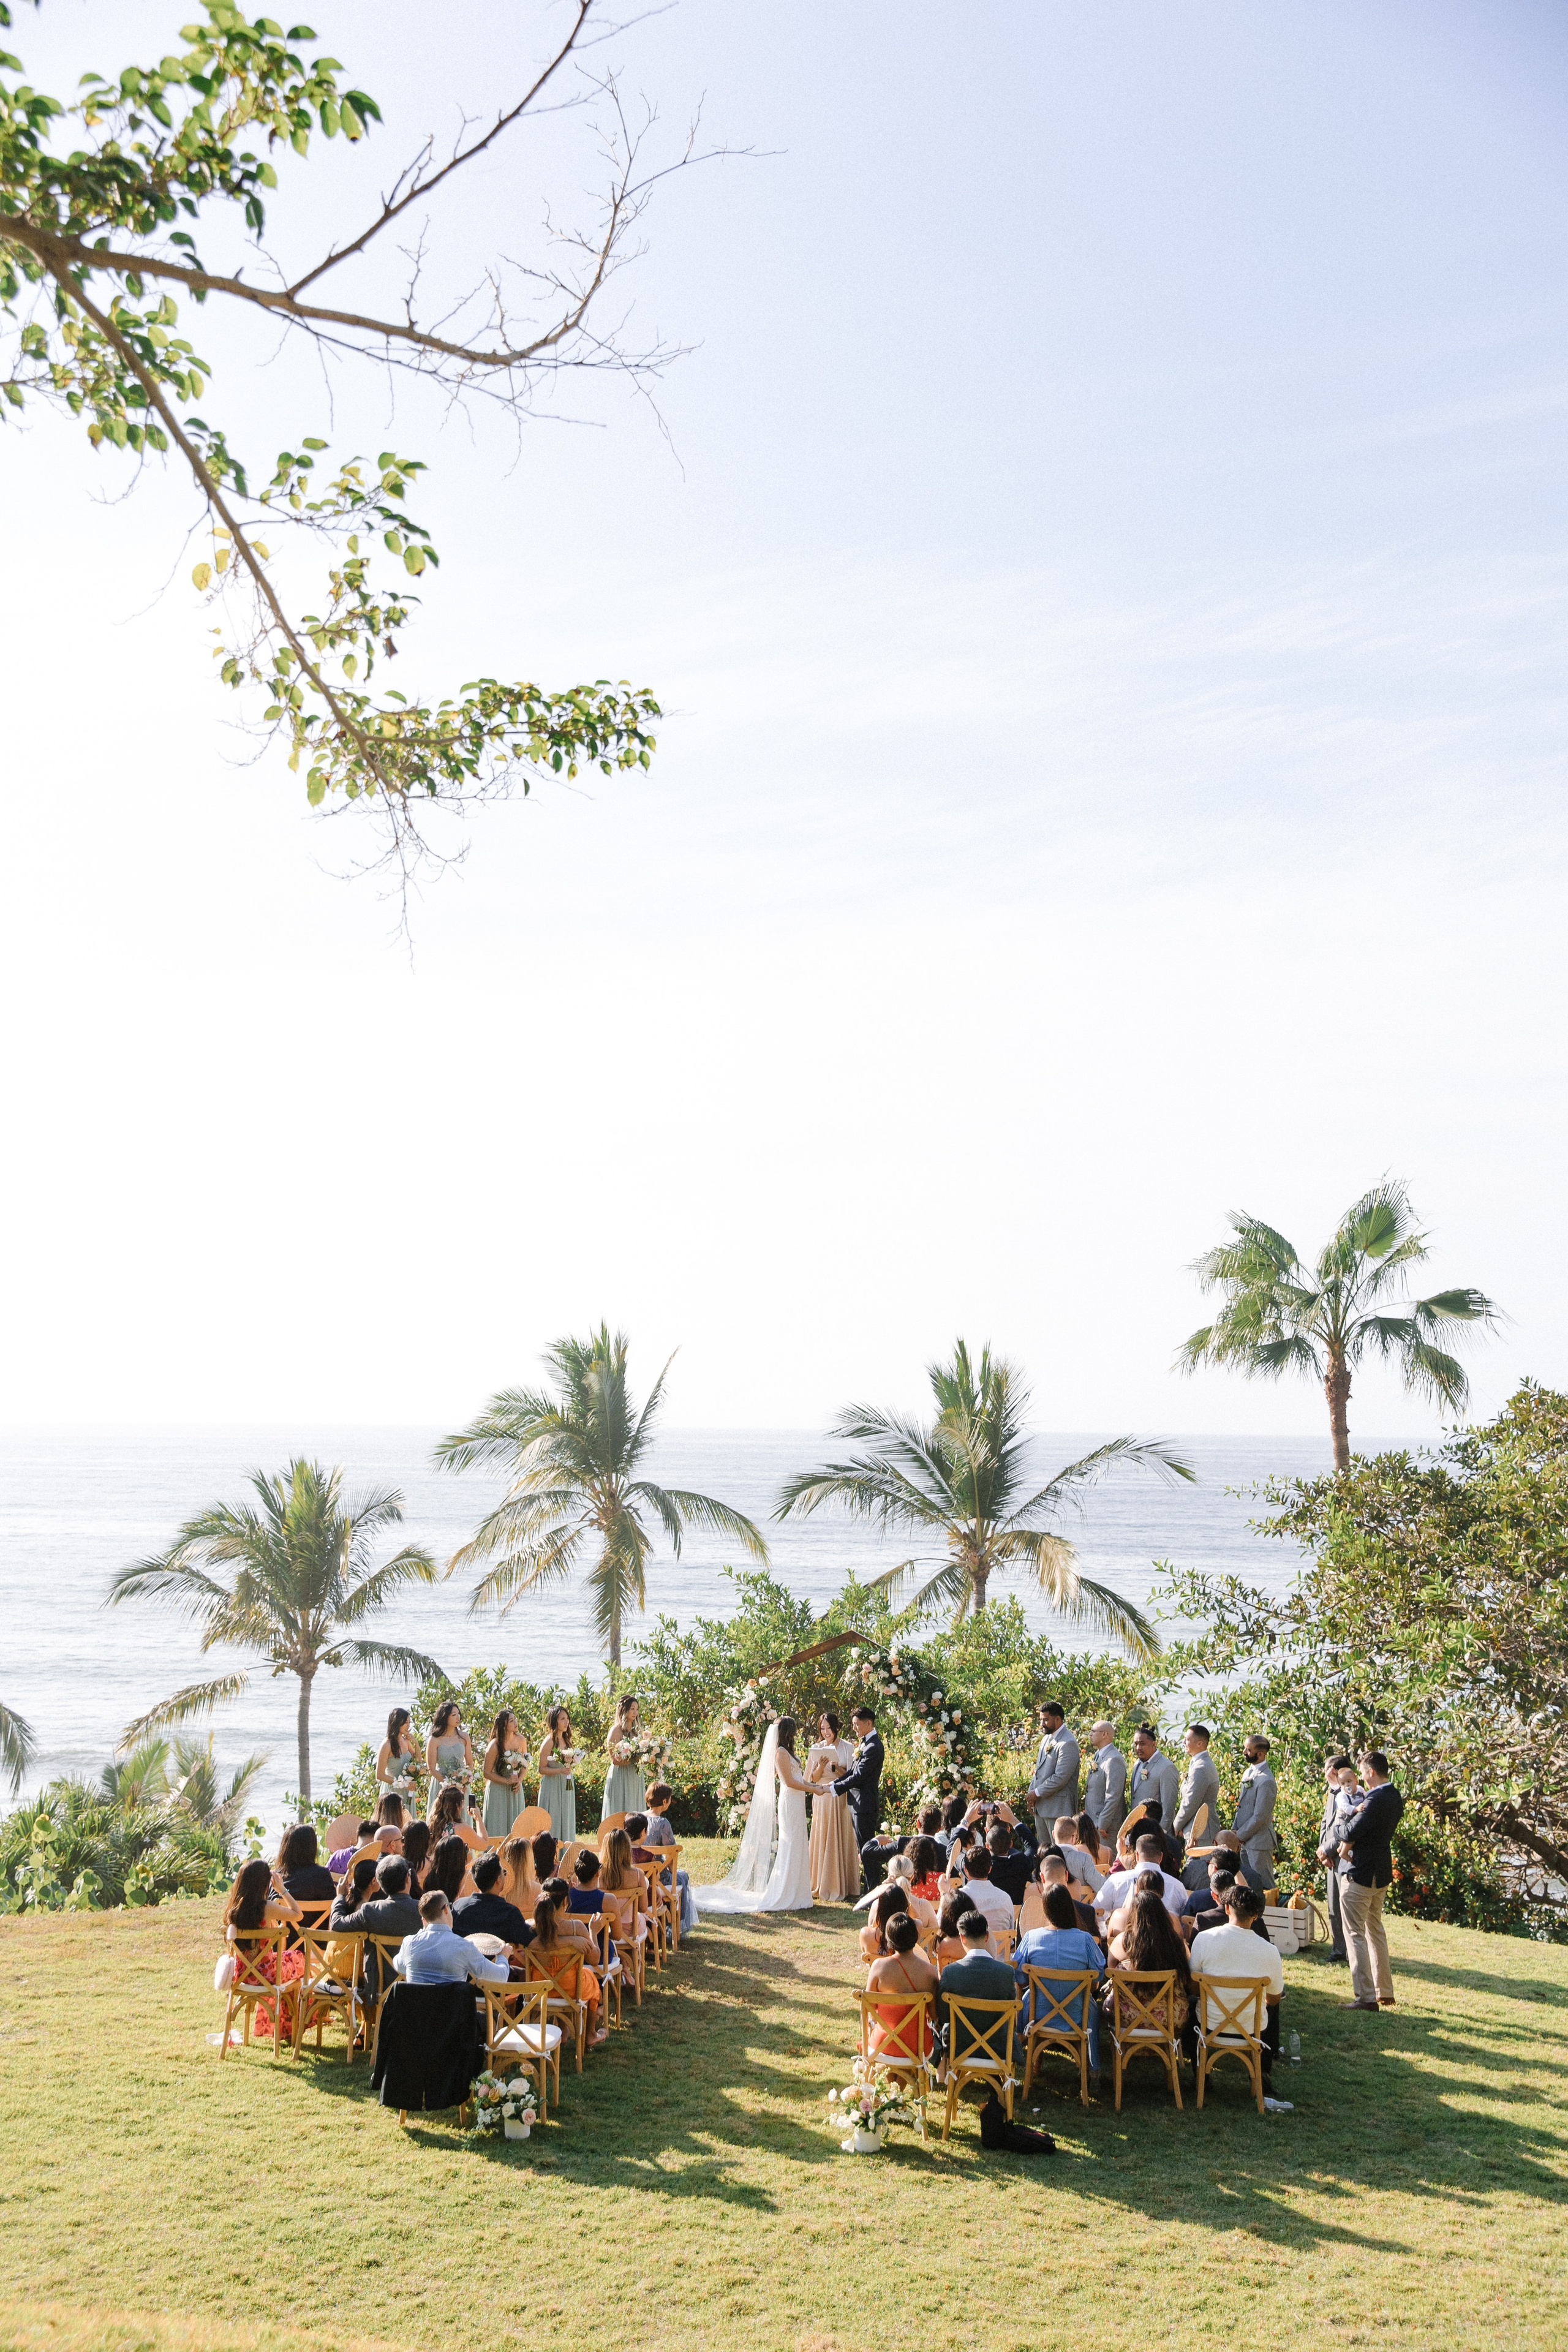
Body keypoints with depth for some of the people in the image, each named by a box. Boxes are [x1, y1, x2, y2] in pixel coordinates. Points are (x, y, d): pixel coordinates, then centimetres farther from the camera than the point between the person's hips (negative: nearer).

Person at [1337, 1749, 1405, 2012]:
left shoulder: (1376, 1800, -23)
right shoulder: (1395, 1798, 8)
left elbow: (1351, 1833, -24)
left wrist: (1345, 1846, -3)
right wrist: (1356, 1810, -14)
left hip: (1360, 1872, -10)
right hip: (1381, 1872, 10)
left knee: (1355, 1933, -4)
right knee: (1375, 1930, 19)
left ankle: (1365, 1997, -5)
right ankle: (1384, 1992, 25)